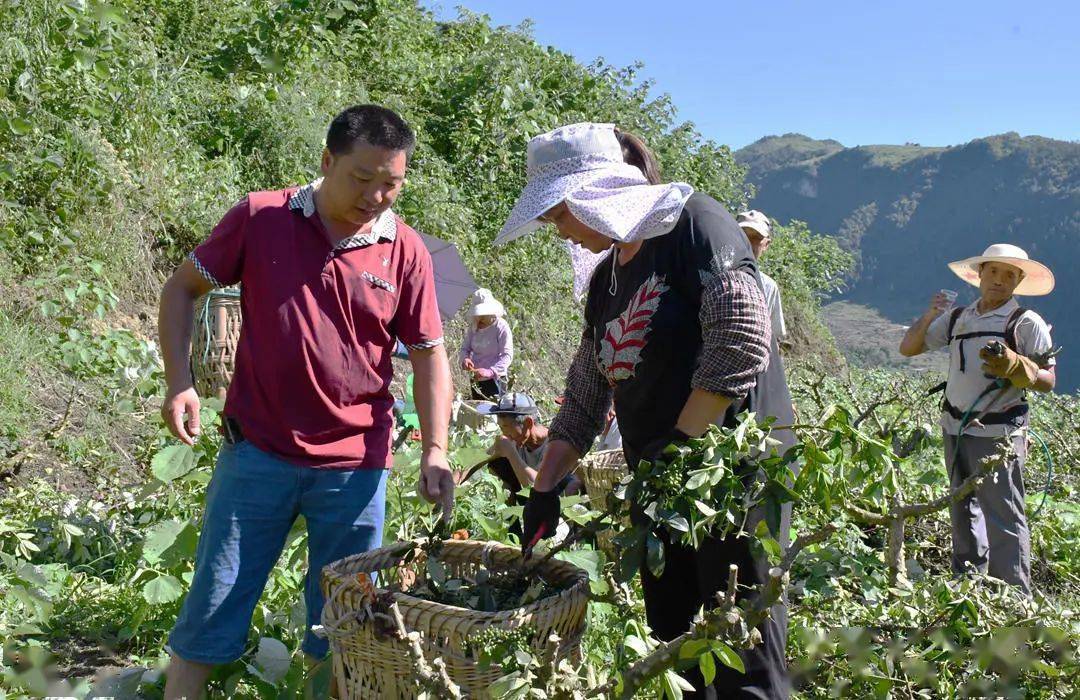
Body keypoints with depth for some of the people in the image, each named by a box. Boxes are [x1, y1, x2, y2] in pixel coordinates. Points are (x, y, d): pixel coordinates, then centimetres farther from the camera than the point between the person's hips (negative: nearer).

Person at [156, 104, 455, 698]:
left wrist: (435, 449, -7)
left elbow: (429, 354, 3)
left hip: (356, 466, 1)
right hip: (257, 450, -1)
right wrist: (179, 379, -6)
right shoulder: (260, 217, -4)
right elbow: (181, 288, 6)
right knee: (213, 609, 8)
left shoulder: (405, 252, -1)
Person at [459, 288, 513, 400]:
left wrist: (490, 372, -33)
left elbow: (507, 355, -19)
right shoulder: (473, 327, 6)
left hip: (495, 378, -6)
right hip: (476, 378, 6)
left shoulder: (501, 327, -12)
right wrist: (465, 359, -14)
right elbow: (465, 348, 11)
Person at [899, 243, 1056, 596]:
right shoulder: (958, 318, 10)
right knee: (963, 512, 17)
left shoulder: (1027, 323, -5)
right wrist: (929, 317, -5)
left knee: (1002, 517, -7)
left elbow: (1048, 381, -7)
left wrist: (1014, 367, -26)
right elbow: (908, 348, 11)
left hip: (998, 434, -6)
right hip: (955, 429, 6)